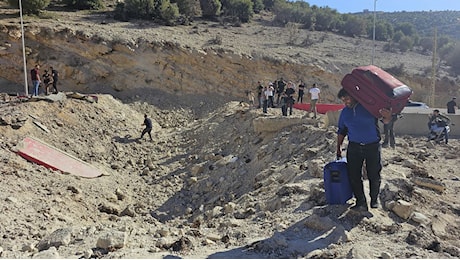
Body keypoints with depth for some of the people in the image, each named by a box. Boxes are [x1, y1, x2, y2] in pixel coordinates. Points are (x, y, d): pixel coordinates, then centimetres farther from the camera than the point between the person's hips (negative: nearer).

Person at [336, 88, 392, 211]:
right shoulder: (345, 112, 8)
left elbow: (385, 121, -7)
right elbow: (341, 131, 17)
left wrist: (387, 117, -31)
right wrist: (338, 148, 16)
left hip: (373, 146, -3)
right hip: (354, 147, 4)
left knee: (374, 175, 5)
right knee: (354, 175, 0)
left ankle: (374, 200, 25)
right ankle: (361, 202, 10)